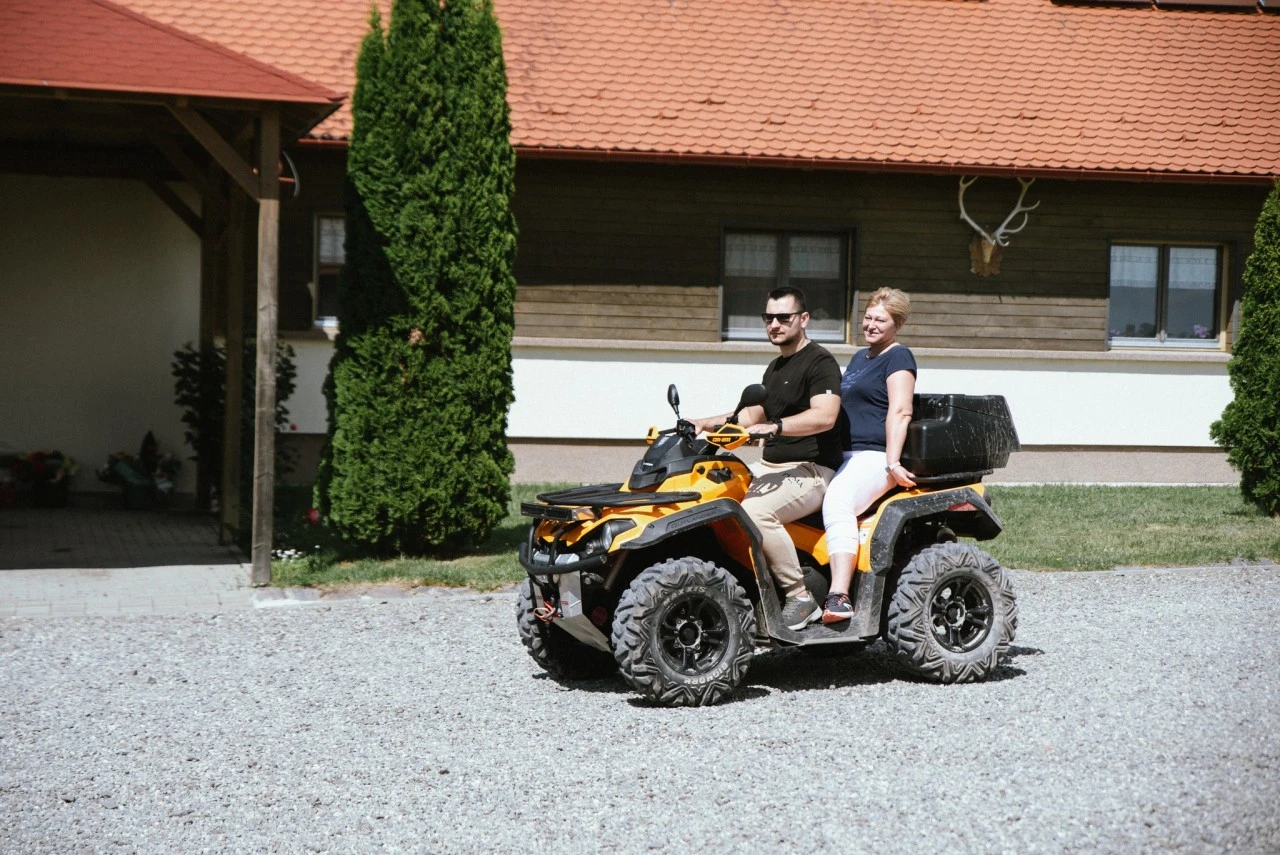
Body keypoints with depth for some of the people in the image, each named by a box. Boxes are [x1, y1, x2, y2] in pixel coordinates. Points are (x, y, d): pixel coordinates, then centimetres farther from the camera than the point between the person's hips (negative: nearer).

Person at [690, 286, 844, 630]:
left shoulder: (820, 361, -9)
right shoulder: (775, 369, 22)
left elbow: (825, 416, -24)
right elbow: (754, 415, 32)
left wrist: (775, 427, -35)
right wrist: (705, 423, 21)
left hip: (811, 471, -10)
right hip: (769, 466, 10)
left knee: (754, 510, -34)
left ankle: (800, 598, -24)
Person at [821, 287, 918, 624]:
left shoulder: (898, 357, -3)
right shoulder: (860, 357, 26)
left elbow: (900, 412, -14)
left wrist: (893, 462, -24)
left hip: (875, 455, -10)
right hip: (847, 455, 10)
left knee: (838, 500, -35)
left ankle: (839, 596, -45)